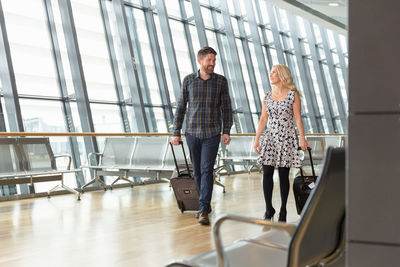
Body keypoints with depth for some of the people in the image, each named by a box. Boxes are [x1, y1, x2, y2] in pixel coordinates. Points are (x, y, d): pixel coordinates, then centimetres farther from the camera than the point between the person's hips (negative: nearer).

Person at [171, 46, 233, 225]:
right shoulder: (189, 80, 4)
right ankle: (205, 204, 26)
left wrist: (226, 131, -3)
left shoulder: (221, 81, 2)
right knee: (197, 171, 10)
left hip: (212, 133, -2)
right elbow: (181, 107, 6)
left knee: (207, 170, -12)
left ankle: (203, 211, -12)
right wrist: (176, 133, 2)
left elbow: (226, 108, 5)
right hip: (192, 133, 2)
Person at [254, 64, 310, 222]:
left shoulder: (293, 94, -2)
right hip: (270, 137, 3)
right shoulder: (267, 96, 9)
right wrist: (256, 139, 6)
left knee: (283, 175, 1)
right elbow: (263, 119, 10)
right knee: (267, 174, -2)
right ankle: (269, 210, 11)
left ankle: (283, 211, 13)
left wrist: (302, 139, -6)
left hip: (287, 137, -3)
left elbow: (297, 118, -2)